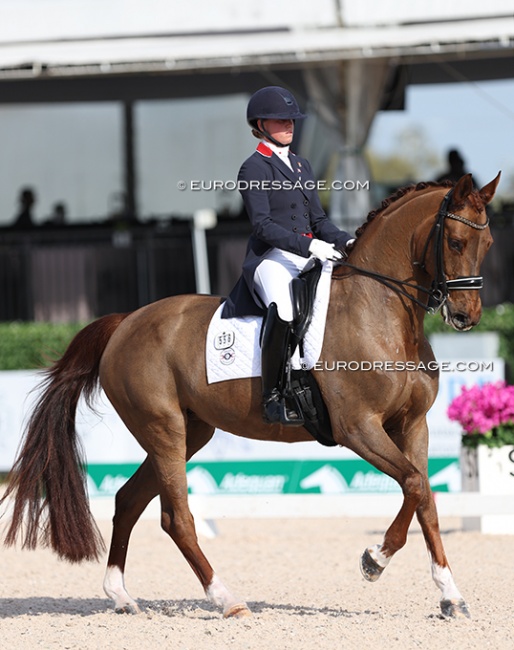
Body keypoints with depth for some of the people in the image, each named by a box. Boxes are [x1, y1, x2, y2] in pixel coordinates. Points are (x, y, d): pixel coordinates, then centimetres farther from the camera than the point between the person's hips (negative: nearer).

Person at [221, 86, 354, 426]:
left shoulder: (302, 165, 21)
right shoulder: (254, 168, -2)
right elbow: (262, 224, -14)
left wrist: (345, 241, -1)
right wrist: (307, 245, -25)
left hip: (309, 256, 8)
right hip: (270, 257, -8)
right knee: (283, 308, -37)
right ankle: (272, 396, -29)